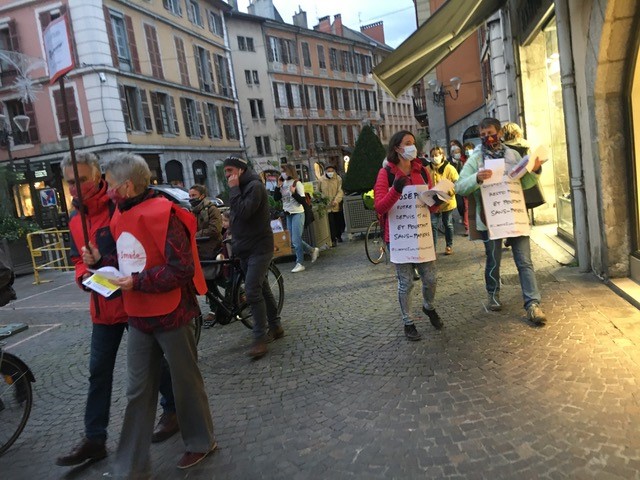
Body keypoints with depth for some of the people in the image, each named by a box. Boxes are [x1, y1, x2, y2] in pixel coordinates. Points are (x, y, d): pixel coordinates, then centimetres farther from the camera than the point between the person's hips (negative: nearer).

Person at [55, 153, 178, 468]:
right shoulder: (75, 220, 9)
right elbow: (78, 259, 16)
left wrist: (109, 265, -24)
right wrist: (84, 273, -5)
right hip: (103, 306, 7)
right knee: (98, 371, 12)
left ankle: (172, 409, 33)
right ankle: (94, 439, 25)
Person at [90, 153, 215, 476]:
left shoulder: (161, 214, -19)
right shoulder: (120, 217, 8)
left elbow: (182, 269, -23)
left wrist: (138, 282, -21)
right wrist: (100, 260, 4)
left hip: (171, 315, -7)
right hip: (138, 317, 8)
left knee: (186, 382, 11)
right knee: (138, 390, 13)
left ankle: (201, 441, 34)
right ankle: (131, 466, 26)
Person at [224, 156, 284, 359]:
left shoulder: (255, 186, -15)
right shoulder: (240, 188, 14)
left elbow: (243, 212, -28)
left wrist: (234, 188, -19)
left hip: (259, 248, -9)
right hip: (245, 248, 9)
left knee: (252, 291, -15)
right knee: (261, 288, 14)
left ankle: (260, 339, -9)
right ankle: (275, 327, 26)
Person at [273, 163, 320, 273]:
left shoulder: (297, 183, -10)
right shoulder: (283, 184, 7)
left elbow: (302, 200, -14)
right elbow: (276, 198, 2)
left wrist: (293, 192, -27)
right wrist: (278, 186, -7)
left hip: (297, 214, -7)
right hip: (288, 214, 7)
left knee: (296, 240, -8)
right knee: (294, 240, 11)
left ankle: (300, 263, 3)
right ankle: (313, 250, 28)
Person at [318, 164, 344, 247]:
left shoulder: (338, 179, -4)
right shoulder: (321, 180, -2)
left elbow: (340, 191, -11)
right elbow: (319, 191, 8)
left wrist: (336, 200, -24)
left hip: (337, 205, 1)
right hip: (327, 205, -1)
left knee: (338, 221, 14)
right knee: (331, 223, -5)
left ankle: (338, 236, 34)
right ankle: (333, 239, 2)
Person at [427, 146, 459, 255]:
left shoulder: (449, 168, -9)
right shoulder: (428, 169, -4)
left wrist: (448, 191, -26)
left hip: (447, 202, -1)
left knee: (448, 224, 12)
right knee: (433, 225, -2)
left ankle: (449, 246, 28)